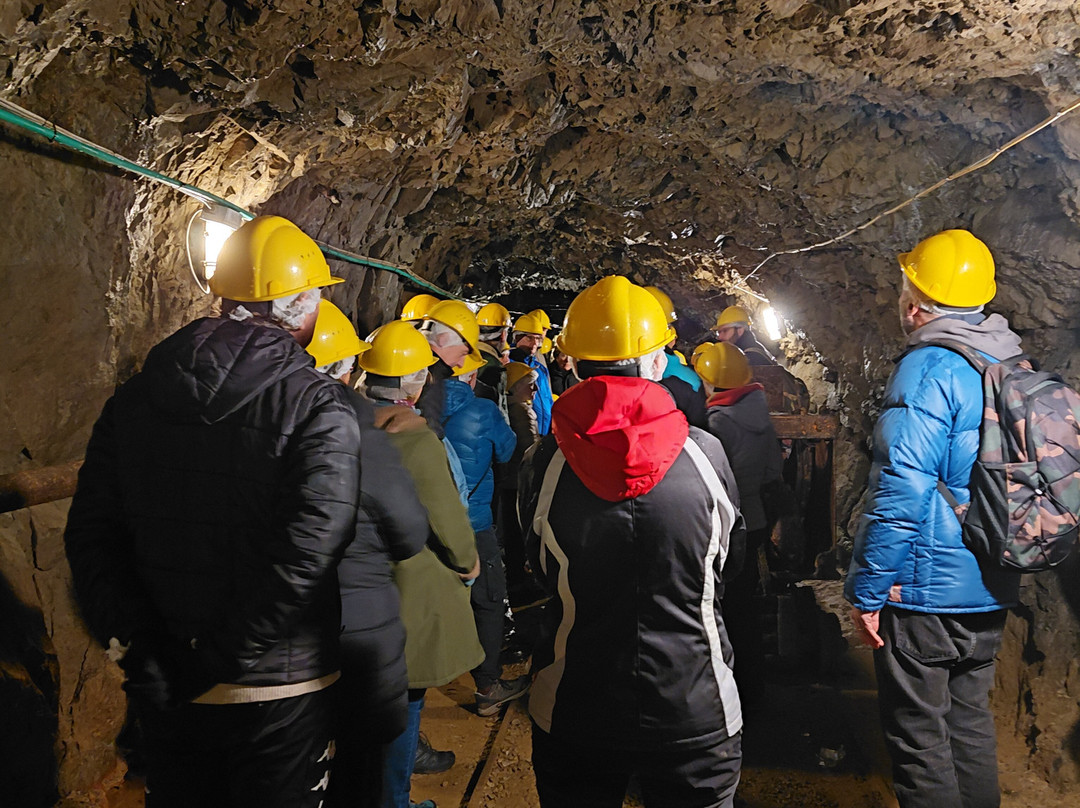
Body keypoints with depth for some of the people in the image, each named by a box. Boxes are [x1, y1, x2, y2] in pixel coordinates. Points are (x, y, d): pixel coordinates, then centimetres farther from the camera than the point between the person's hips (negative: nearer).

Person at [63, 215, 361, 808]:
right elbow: (306, 554, -26)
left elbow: (91, 534, -2)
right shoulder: (320, 407, -17)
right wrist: (217, 661, -18)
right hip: (278, 693, -4)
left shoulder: (137, 396, -1)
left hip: (165, 692, 5)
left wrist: (136, 645, -3)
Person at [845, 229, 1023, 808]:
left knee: (918, 735, 4)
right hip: (991, 591, 9)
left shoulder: (928, 369, -19)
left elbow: (901, 491, -24)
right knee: (970, 720, 21)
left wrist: (867, 589, -17)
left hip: (927, 589, -8)